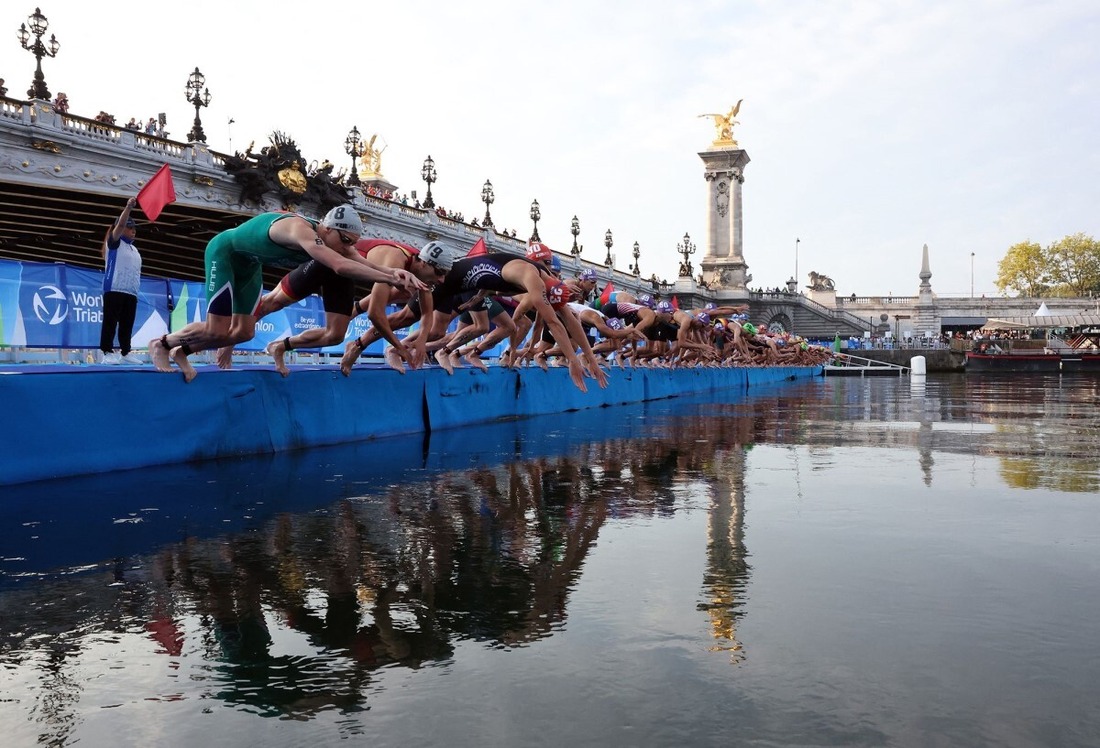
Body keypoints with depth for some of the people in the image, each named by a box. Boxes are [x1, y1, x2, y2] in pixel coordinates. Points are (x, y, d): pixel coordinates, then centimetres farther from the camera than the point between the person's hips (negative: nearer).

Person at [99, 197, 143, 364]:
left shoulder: (134, 250, 25)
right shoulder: (114, 243, 5)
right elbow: (120, 225, -12)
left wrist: (136, 290, 16)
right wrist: (128, 207, -20)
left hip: (131, 293, 7)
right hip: (114, 290, -7)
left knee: (127, 324, 6)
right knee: (111, 322, -7)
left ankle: (126, 353, 9)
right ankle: (108, 352, -7)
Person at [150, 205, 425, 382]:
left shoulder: (334, 240, -17)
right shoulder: (301, 230, -42)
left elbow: (365, 263, -30)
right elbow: (340, 266, -56)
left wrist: (394, 272, -51)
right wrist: (391, 279, -59)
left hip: (249, 263, 8)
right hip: (224, 251, -8)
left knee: (243, 333, 7)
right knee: (217, 331, -11)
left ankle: (181, 352, 26)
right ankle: (161, 343, 16)